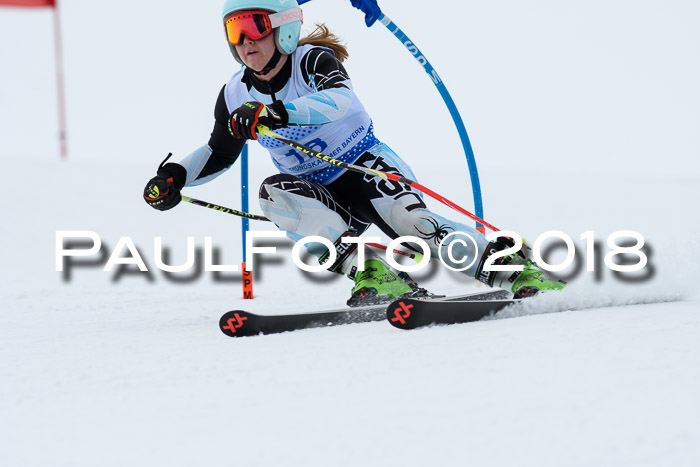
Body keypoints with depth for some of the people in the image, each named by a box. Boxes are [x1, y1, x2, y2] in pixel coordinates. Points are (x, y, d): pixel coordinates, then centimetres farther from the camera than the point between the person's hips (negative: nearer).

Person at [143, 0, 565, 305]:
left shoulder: (313, 59, -13)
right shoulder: (237, 95, 2)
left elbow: (339, 98, -36)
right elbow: (219, 154, 17)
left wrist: (276, 114, -52)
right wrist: (176, 176, -2)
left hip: (367, 167, -4)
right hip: (323, 196, 4)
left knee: (408, 220, -32)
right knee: (275, 191, -27)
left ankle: (511, 267, -22)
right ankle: (368, 271, -36)